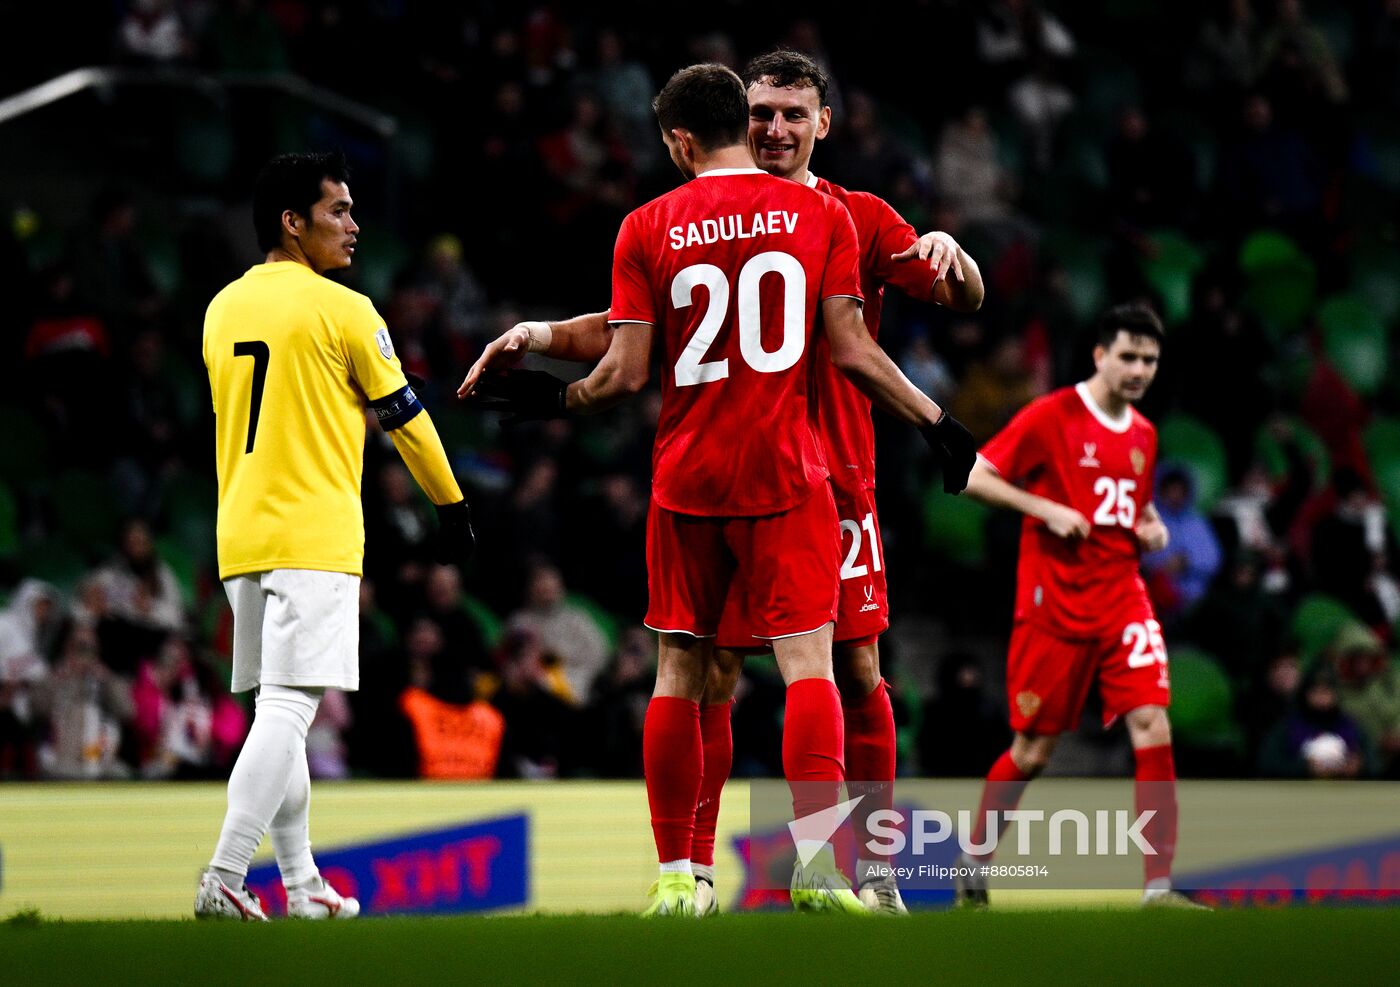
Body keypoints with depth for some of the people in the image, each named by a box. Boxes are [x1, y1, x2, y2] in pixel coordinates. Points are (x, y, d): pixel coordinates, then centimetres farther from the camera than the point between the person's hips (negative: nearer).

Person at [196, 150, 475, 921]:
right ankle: (223, 880, -21)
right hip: (314, 539, -7)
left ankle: (302, 884, 17)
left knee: (276, 709, 14)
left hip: (240, 535, 7)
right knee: (288, 708, -11)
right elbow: (404, 417, 1)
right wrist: (452, 505, 14)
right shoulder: (340, 310, -7)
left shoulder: (222, 310, 12)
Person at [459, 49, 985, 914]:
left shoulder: (860, 218, 6)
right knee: (713, 674, -2)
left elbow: (965, 298, 0)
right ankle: (695, 873, 3)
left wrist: (950, 256, -22)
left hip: (834, 479, -1)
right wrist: (539, 338, -1)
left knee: (858, 671, 0)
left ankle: (877, 870, 7)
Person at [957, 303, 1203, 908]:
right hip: (1054, 607, -5)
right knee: (1033, 750, 2)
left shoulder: (1144, 435, 13)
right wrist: (1046, 509, -18)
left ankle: (1158, 887, -14)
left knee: (1153, 729, -13)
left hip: (1123, 602, 5)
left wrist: (1151, 528, 8)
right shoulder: (1051, 416, -7)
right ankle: (973, 861, 27)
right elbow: (973, 477, -8)